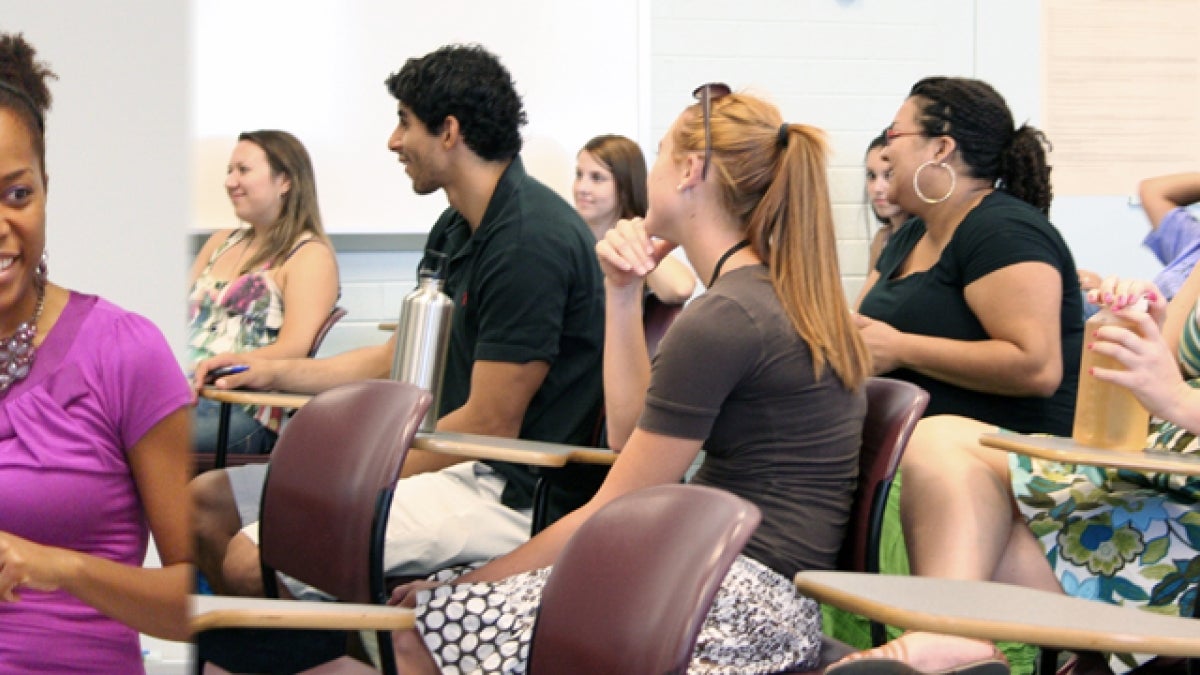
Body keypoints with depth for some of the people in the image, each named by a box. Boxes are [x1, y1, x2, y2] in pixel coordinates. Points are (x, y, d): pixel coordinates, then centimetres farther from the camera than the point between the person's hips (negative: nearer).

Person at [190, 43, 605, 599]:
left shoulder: (530, 240, -19)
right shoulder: (457, 230, 13)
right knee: (207, 500, 10)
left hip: (512, 493, -10)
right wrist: (271, 372, 16)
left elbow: (490, 425, -20)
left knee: (252, 562, -24)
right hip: (458, 463, 10)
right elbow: (397, 361, 24)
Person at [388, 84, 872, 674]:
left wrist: (472, 581, -3)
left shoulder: (720, 320, -15)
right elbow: (632, 435, 15)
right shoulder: (779, 290, 14)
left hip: (743, 602, -10)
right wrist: (623, 294, 11)